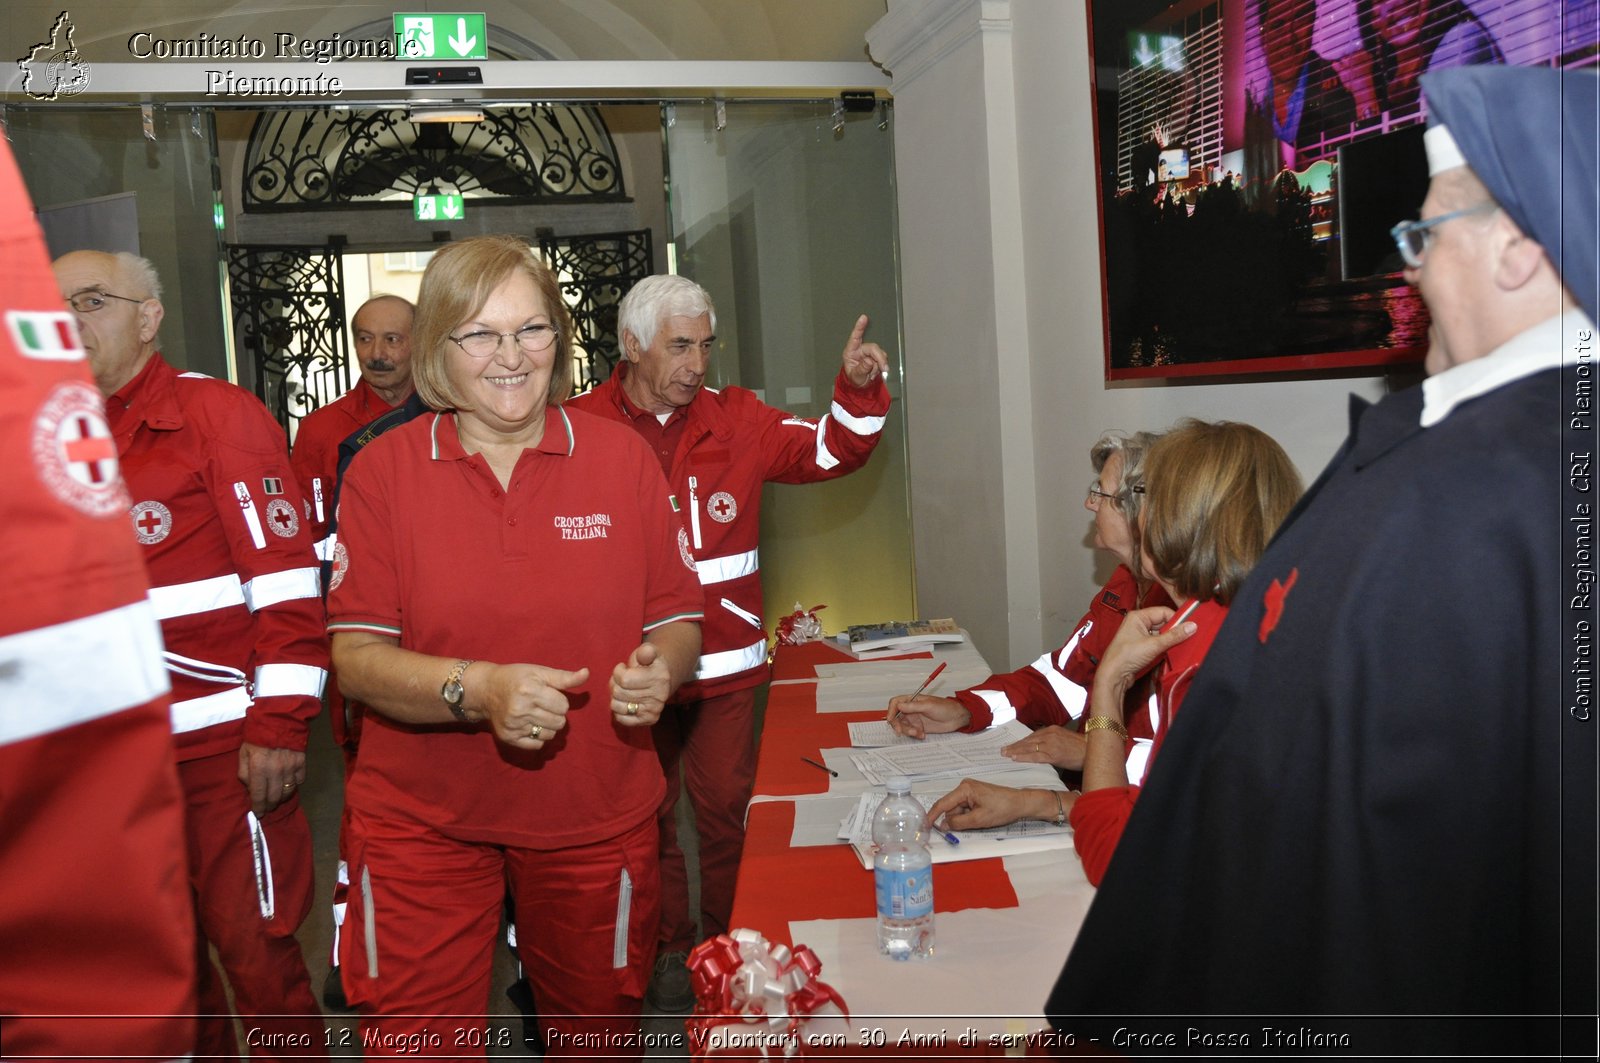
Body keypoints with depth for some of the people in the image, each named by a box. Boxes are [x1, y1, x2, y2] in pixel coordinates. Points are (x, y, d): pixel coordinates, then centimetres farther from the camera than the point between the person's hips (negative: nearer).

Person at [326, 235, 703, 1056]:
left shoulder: (620, 456, -2)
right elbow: (355, 656, -9)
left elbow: (679, 619, 3)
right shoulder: (382, 470, -5)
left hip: (596, 818, 2)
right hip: (423, 824, -1)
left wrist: (659, 672, -20)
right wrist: (478, 689, -26)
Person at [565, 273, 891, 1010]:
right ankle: (670, 945, 34)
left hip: (724, 663, 1)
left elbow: (830, 452, 3)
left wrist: (859, 391, -13)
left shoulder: (736, 419, 1)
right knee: (645, 814, 14)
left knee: (726, 806, 11)